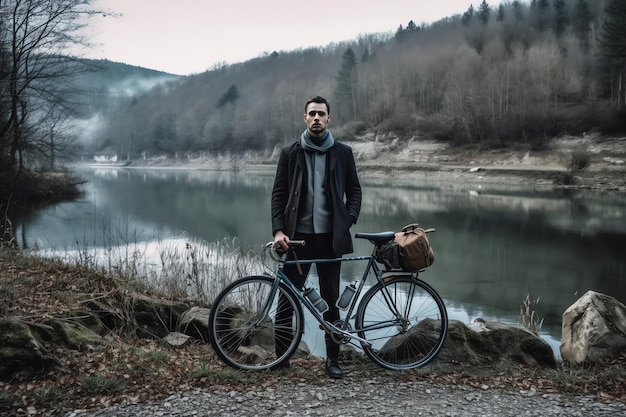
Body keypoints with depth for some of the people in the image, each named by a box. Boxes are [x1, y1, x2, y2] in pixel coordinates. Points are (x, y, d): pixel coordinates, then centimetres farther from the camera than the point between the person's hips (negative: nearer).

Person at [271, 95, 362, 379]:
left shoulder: (342, 153, 6)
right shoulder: (290, 153, 4)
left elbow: (354, 190, 10)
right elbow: (278, 194, 3)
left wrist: (348, 220, -6)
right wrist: (278, 231, -8)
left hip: (330, 237, 1)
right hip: (298, 235, 0)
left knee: (330, 299, 8)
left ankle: (332, 358, 19)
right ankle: (281, 357, 14)